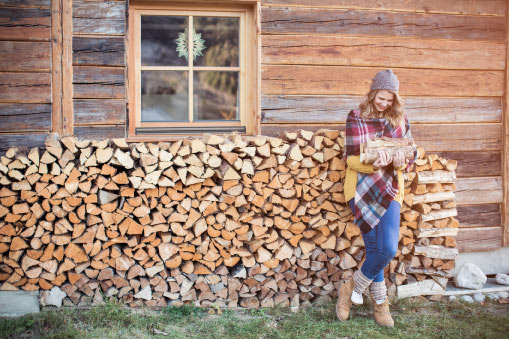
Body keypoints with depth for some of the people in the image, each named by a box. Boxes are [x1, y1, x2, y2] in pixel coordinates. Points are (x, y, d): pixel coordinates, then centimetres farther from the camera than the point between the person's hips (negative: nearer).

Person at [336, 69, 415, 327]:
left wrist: (400, 162, -17)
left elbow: (409, 156, 7)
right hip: (362, 187, -2)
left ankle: (353, 286, 14)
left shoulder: (399, 119, 7)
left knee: (389, 249, -11)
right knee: (375, 249, -2)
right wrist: (374, 164, -26)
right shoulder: (356, 117, -1)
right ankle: (380, 303, 19)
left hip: (388, 189, 3)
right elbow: (351, 158, -6)